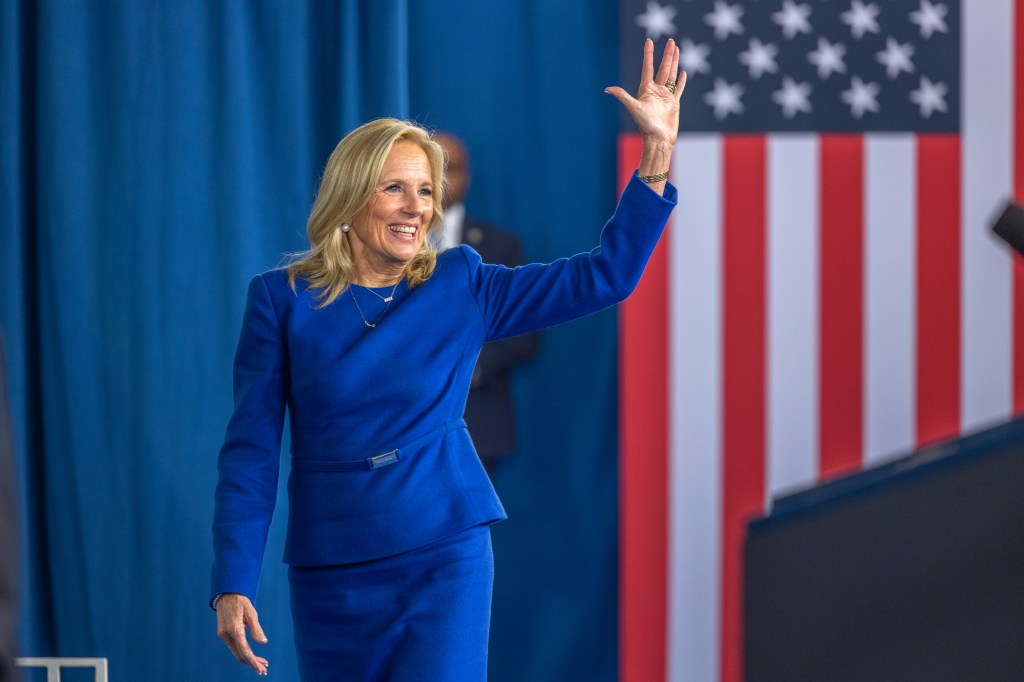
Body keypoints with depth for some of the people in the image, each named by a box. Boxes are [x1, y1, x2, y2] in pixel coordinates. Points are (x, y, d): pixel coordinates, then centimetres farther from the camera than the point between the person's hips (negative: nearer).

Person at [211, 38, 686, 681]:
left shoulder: (462, 286, 4)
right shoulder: (282, 300, 0)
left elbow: (607, 274, 1)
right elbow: (251, 451, -1)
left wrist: (658, 149, -8)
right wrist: (232, 585, -8)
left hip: (446, 558, 0)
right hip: (332, 573, 0)